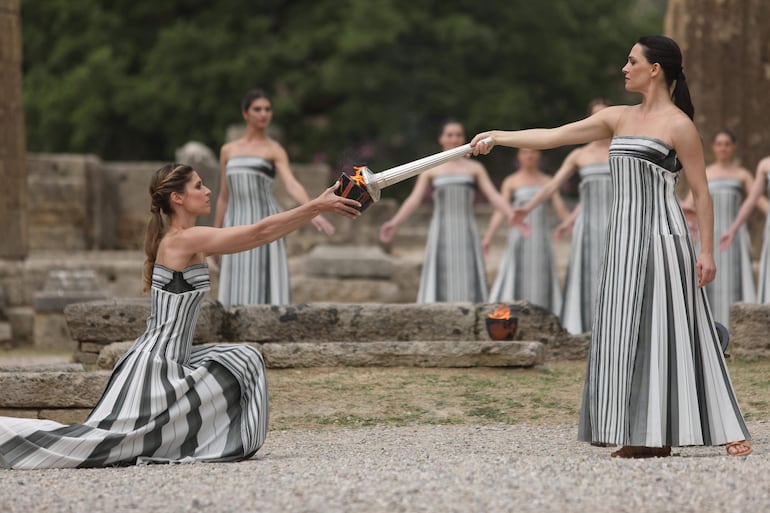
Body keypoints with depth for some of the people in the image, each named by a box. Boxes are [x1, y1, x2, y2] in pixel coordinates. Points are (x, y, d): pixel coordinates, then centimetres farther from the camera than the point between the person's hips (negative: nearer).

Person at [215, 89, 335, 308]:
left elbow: (293, 186, -14)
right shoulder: (228, 151, 14)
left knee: (263, 288, -8)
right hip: (236, 227, 4)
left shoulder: (275, 150, 2)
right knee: (237, 291, 1)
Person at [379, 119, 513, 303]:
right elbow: (414, 200, 0)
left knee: (467, 286, -6)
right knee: (439, 286, -8)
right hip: (441, 235, -1)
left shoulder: (475, 168, 11)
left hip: (466, 234, 1)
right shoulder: (430, 169, 9)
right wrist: (394, 223, -15)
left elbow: (494, 196, 2)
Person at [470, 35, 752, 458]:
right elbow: (554, 136, 12)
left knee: (667, 331, -8)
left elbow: (701, 193, -7)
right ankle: (649, 437, 6)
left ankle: (726, 431, -1)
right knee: (628, 334, 4)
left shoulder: (678, 125, -7)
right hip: (624, 237, 7)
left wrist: (706, 250, -12)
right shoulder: (619, 118, 12)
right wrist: (498, 137, 8)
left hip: (662, 235, -7)